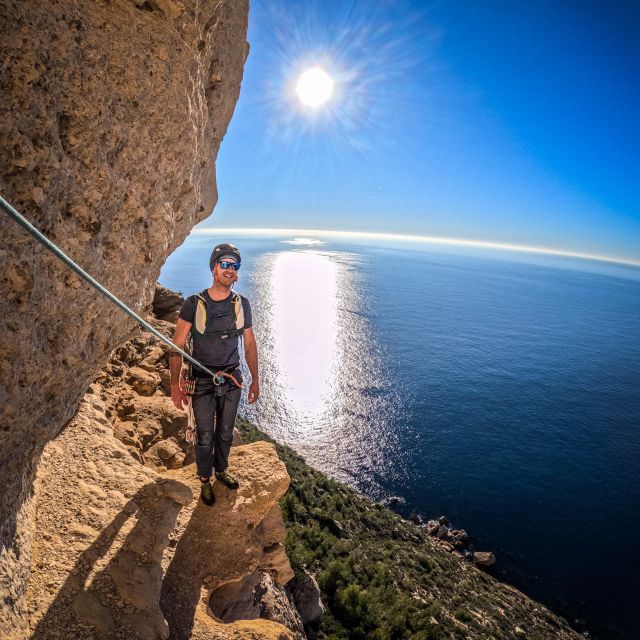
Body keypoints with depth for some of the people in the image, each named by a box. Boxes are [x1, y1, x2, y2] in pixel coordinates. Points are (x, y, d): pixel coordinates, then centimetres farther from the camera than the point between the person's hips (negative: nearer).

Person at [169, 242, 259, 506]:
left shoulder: (242, 304, -4)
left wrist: (255, 381, 6)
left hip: (232, 380, 3)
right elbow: (176, 346, -11)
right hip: (203, 382, -3)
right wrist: (175, 384, -16)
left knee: (225, 432, 19)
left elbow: (250, 345, 4)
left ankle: (221, 470, 45)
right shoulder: (194, 304, -14)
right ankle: (205, 481, 35)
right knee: (205, 436, 10)